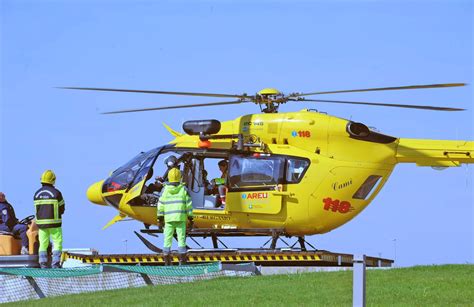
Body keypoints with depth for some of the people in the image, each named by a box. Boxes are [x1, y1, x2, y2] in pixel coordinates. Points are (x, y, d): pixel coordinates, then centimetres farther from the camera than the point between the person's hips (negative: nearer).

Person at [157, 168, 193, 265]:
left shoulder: (165, 190, 1)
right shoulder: (183, 189, -1)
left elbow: (161, 204, 2)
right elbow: (189, 204, -1)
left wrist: (160, 218, 8)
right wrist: (190, 218, 6)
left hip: (168, 219, 1)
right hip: (181, 218, -1)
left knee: (167, 240, 5)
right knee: (181, 239, 1)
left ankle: (167, 262, 3)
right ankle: (182, 261, -3)